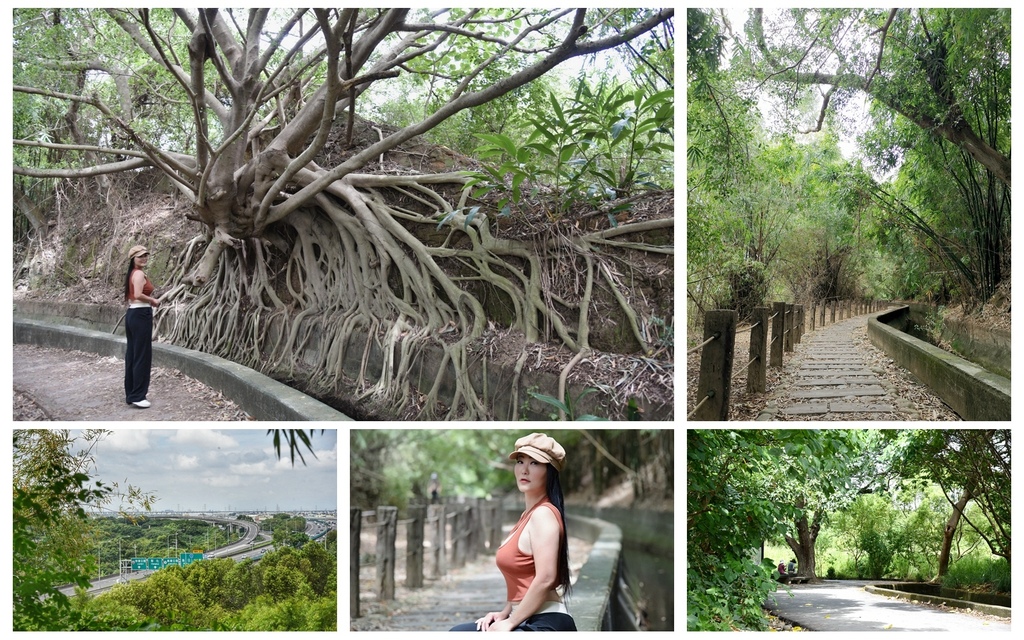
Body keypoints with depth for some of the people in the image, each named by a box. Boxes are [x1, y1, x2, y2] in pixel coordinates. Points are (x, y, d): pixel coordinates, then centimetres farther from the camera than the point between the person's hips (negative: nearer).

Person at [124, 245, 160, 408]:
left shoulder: (132, 274, 16)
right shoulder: (139, 274, -14)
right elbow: (138, 295, -27)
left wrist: (149, 301, 10)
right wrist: (153, 300, -12)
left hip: (131, 314, 10)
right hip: (141, 316, -10)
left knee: (132, 354, 14)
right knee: (142, 355, -6)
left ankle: (130, 392, 22)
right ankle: (137, 396, -5)